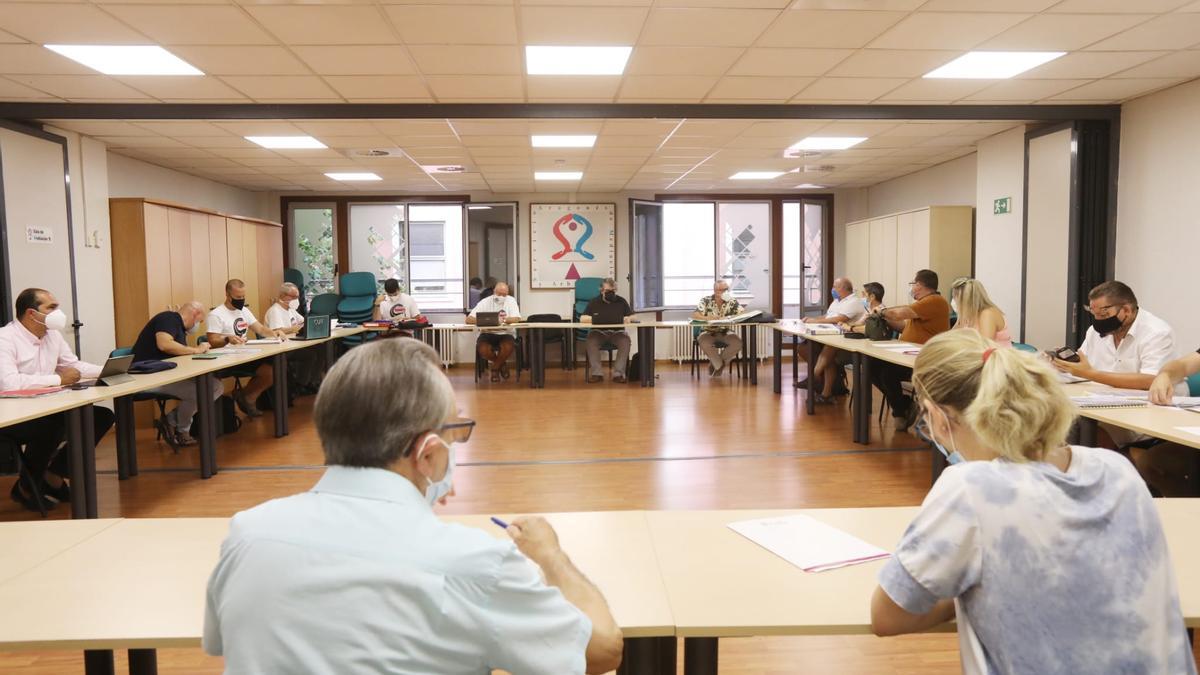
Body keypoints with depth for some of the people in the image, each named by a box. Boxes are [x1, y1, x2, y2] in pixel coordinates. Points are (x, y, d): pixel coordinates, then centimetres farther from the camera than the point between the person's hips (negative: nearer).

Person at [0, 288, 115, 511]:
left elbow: (74, 365, 19)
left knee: (102, 416, -5)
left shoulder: (53, 335, 8)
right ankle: (26, 486, -6)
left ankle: (54, 474, 7)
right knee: (50, 426, -36)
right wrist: (59, 379, -25)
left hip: (43, 411, 8)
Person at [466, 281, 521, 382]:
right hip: (488, 333, 1)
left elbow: (517, 319, -15)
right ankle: (501, 364, 4)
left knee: (509, 347, -34)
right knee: (482, 349, -31)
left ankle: (495, 368, -2)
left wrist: (503, 320, -34)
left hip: (506, 333, 0)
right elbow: (469, 319, -9)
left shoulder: (511, 300, 0)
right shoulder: (485, 302, -2)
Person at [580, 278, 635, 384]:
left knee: (625, 339, -32)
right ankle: (597, 373, -31)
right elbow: (582, 319, -3)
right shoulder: (594, 302, 5)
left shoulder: (622, 301, 9)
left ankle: (618, 373, -30)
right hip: (598, 332, 0)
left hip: (617, 332, 1)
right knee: (591, 338, -33)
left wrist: (627, 319, -20)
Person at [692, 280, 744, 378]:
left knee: (737, 343, -27)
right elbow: (694, 315, -16)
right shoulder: (706, 301, -6)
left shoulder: (732, 302, 0)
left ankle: (715, 364, -7)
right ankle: (720, 365, -12)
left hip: (724, 332, 2)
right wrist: (707, 318, -35)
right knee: (705, 343, -37)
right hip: (708, 332, -2)